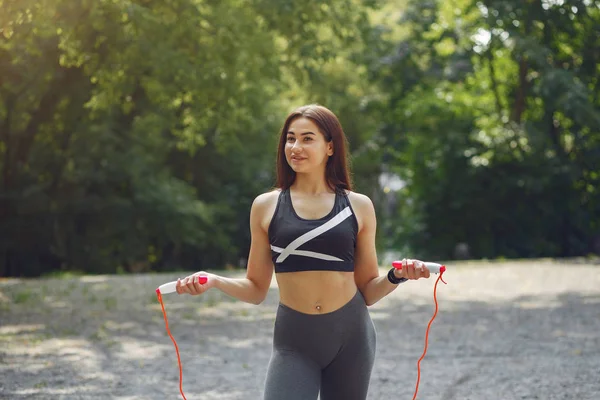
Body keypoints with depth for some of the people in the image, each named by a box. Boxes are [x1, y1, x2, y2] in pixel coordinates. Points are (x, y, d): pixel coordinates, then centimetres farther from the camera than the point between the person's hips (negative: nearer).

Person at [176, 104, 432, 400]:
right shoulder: (266, 206, 2)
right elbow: (256, 289, 6)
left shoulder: (358, 206, 3)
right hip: (293, 343, -1)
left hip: (351, 338, 1)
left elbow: (367, 290, 8)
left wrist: (395, 277, -11)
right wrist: (214, 282, -10)